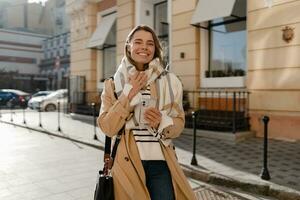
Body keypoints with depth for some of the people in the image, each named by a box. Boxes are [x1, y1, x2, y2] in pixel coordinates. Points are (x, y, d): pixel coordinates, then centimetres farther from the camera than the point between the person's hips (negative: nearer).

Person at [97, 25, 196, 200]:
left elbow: (179, 124, 5)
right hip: (127, 163, 0)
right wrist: (129, 94, -14)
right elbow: (107, 128, -8)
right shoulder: (113, 84, -1)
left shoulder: (170, 81, 0)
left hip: (161, 163, 1)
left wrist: (162, 122, -16)